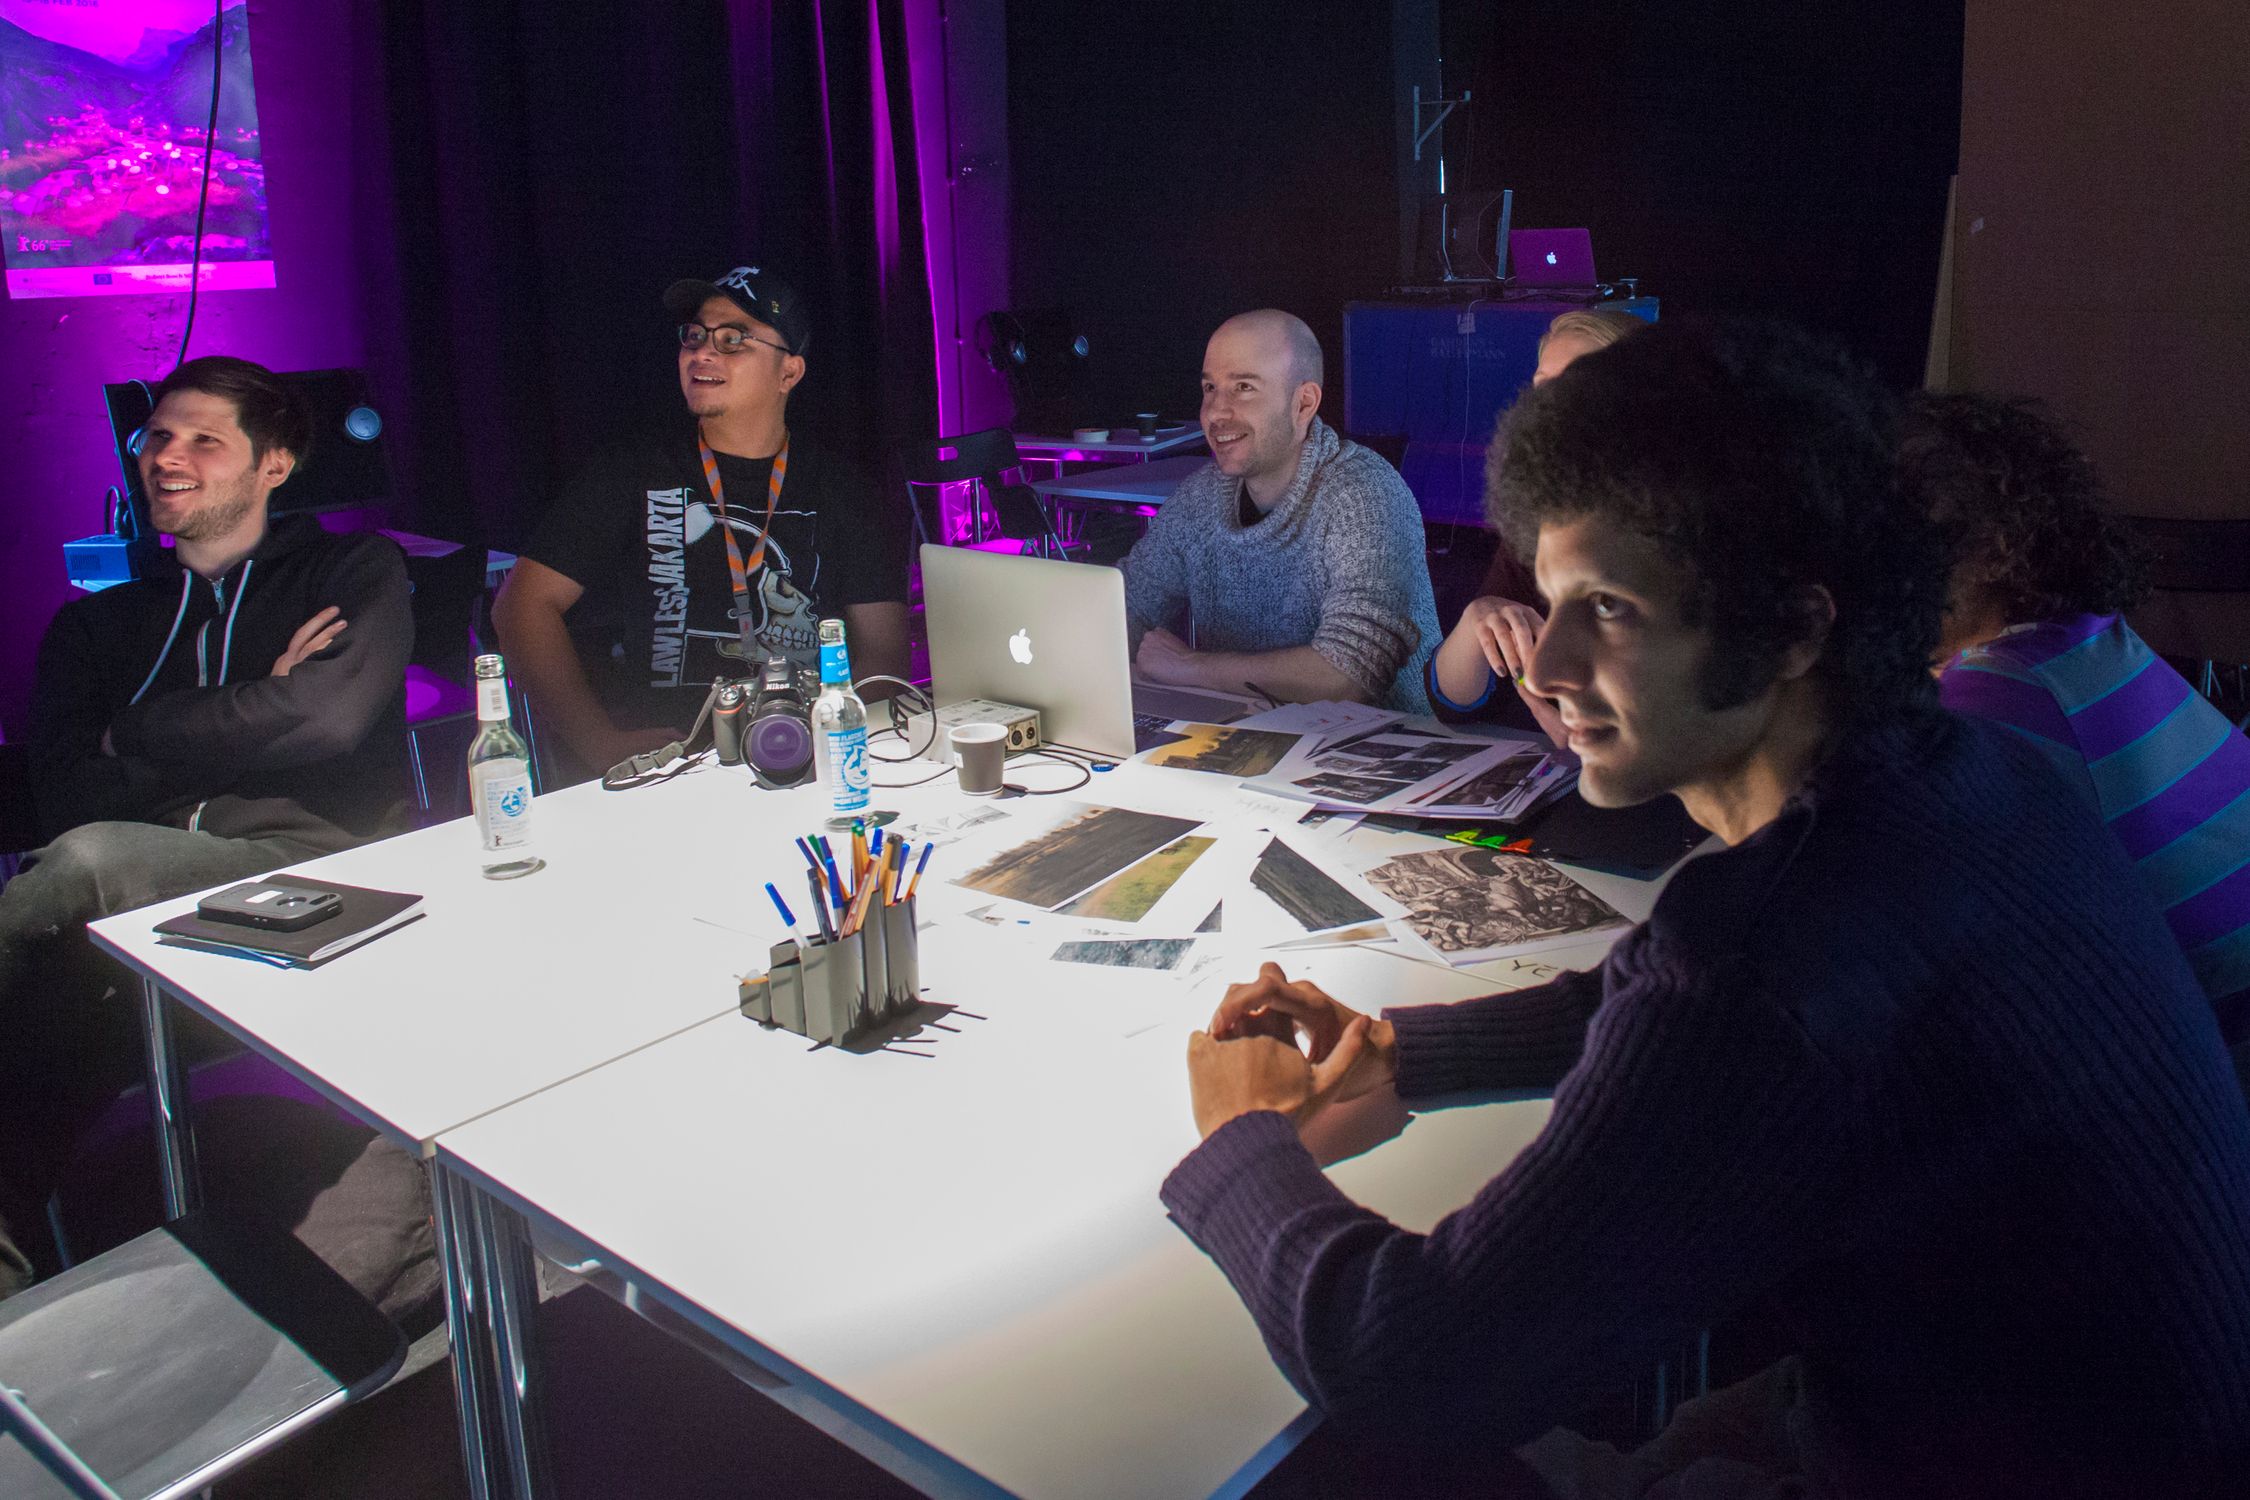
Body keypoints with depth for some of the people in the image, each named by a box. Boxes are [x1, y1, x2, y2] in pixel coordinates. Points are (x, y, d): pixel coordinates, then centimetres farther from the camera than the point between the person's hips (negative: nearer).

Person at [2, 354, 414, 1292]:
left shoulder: (352, 571, 17)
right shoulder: (97, 624, 26)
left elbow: (330, 716, -5)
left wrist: (134, 736, 5)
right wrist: (248, 719, -3)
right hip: (149, 901, 3)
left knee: (92, 862, -30)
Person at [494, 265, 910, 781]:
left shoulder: (842, 492, 10)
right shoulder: (634, 473, 7)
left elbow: (884, 650, 5)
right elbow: (524, 604, 3)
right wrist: (601, 744, -11)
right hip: (650, 756, 0)